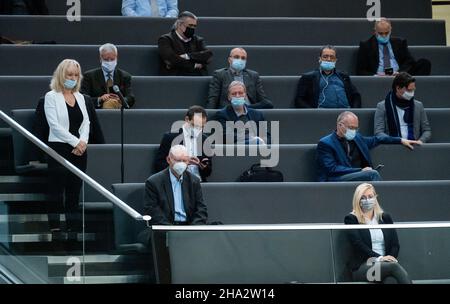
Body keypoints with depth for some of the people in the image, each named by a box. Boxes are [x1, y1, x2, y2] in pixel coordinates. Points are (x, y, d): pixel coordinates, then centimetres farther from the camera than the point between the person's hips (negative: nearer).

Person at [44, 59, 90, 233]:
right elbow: (54, 124, -11)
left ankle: (75, 228, 9)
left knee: (74, 192, 7)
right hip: (59, 148, -5)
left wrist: (83, 142, -8)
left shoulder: (80, 97, 15)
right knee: (56, 191, -5)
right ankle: (55, 229, -5)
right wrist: (75, 141, -14)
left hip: (79, 150, 5)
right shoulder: (51, 97, -2)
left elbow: (85, 122, 10)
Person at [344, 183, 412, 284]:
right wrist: (379, 258, -17)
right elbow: (358, 244, -5)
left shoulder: (385, 218, 21)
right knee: (394, 266, -35)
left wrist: (391, 258, -7)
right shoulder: (351, 219, 8)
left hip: (386, 263, 3)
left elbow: (395, 244, 15)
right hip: (363, 267, -3)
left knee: (391, 279, -37)